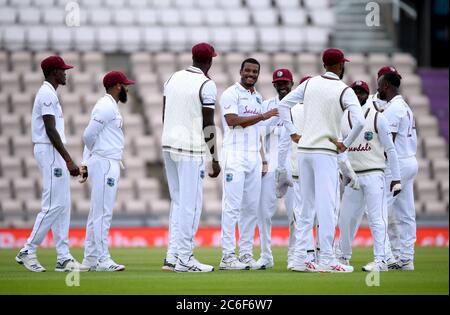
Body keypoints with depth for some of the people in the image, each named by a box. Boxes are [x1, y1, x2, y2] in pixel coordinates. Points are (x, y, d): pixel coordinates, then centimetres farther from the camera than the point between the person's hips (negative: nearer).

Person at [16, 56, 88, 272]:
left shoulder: (49, 94, 19)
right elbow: (51, 131, -20)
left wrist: (67, 160, 21)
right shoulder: (47, 94, -13)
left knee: (62, 206, 8)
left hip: (54, 154, 11)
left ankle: (63, 258, 6)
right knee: (53, 205, -11)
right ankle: (28, 251, -8)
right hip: (49, 151, -11)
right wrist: (69, 160, -22)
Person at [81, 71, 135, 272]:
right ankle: (102, 259, -12)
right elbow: (89, 134, -20)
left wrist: (86, 163, 12)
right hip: (105, 164, -10)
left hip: (108, 164, 10)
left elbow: (90, 135, 18)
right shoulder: (107, 107, -13)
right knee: (103, 212, -10)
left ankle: (91, 258, 15)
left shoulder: (109, 106, 18)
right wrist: (96, 155, -3)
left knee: (98, 212, 11)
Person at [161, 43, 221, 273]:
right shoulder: (207, 85, -11)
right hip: (192, 150, -7)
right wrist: (215, 159, -5)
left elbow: (165, 115, 14)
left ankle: (172, 256, 11)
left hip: (169, 144, 7)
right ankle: (184, 259, -4)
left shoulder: (173, 79, 10)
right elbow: (208, 125, -12)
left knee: (177, 201, 14)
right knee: (191, 203, -3)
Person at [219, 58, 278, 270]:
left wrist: (263, 159, 17)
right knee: (232, 205, -10)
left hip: (254, 157, 8)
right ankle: (228, 256, -10)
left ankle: (246, 254, 11)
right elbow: (233, 121, -17)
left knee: (251, 207, 6)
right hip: (235, 155, -8)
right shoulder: (231, 94, -4)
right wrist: (263, 116, -16)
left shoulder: (258, 98, 19)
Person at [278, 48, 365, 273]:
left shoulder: (310, 84, 8)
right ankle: (326, 260, -10)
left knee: (307, 206, 12)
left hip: (303, 150, 6)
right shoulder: (345, 91, -7)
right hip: (325, 152, -6)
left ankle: (301, 258, 10)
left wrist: (292, 133, 11)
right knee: (327, 205, -6)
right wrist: (346, 144, -8)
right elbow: (359, 121, -20)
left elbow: (283, 105, 10)